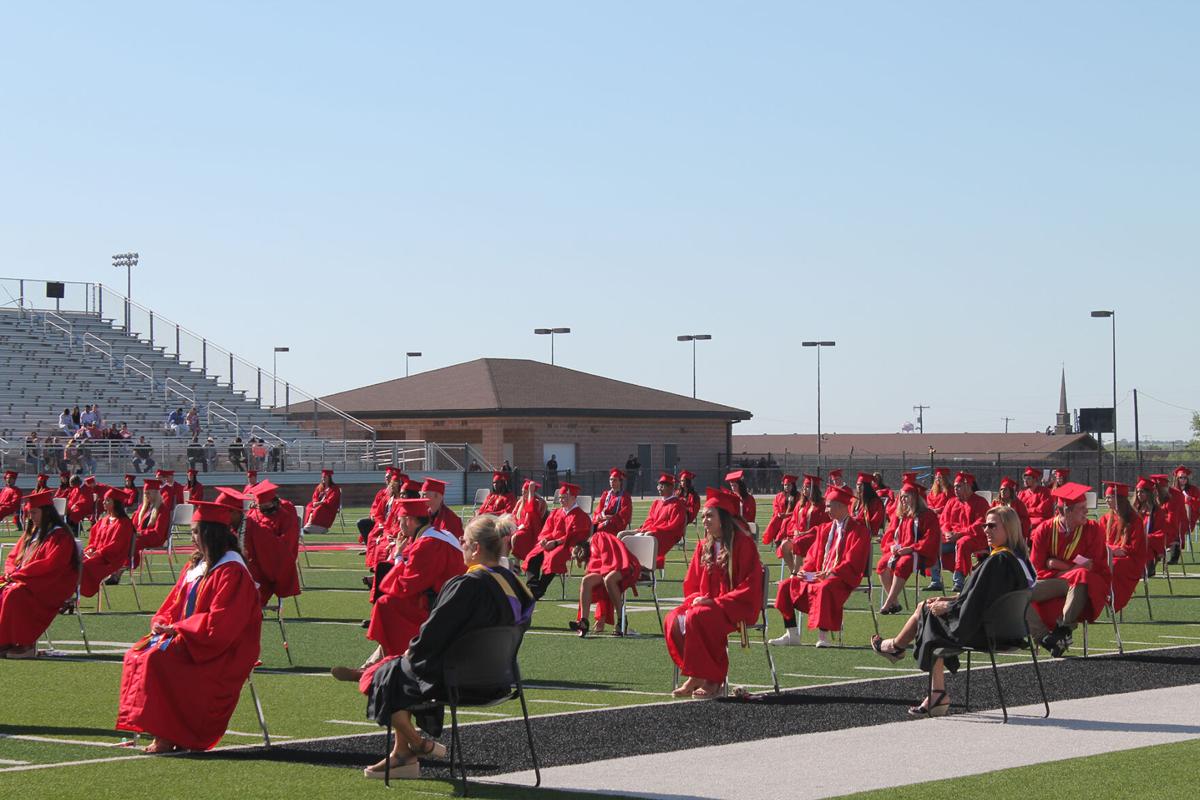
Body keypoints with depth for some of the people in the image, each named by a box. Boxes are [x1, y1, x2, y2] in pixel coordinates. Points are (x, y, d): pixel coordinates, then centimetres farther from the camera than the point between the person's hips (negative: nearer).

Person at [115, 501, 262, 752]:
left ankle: (168, 737, -23)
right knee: (137, 655, -7)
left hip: (221, 652, -9)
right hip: (186, 637, 9)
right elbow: (175, 604, 19)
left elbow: (218, 623, -22)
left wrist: (177, 628, -17)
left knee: (158, 658, -27)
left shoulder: (232, 571, -15)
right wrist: (162, 623, -3)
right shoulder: (195, 565, 14)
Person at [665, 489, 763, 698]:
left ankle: (711, 679, -24)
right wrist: (697, 598, -6)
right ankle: (695, 677, -18)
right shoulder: (704, 546, 12)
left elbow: (749, 587, -13)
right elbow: (691, 583, 17)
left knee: (696, 618, -33)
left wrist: (715, 602, -19)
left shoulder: (743, 543, -8)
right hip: (705, 603, 7)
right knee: (673, 620, -20)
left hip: (738, 608, -6)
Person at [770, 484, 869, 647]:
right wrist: (807, 571, -4)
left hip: (843, 578, -8)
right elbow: (814, 555, 18)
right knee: (786, 585, -5)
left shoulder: (858, 530, -6)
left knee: (825, 588, -40)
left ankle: (823, 637, -38)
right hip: (820, 576, 8)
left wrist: (829, 574, -23)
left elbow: (852, 562, -15)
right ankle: (792, 635, -7)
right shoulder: (825, 529, 17)